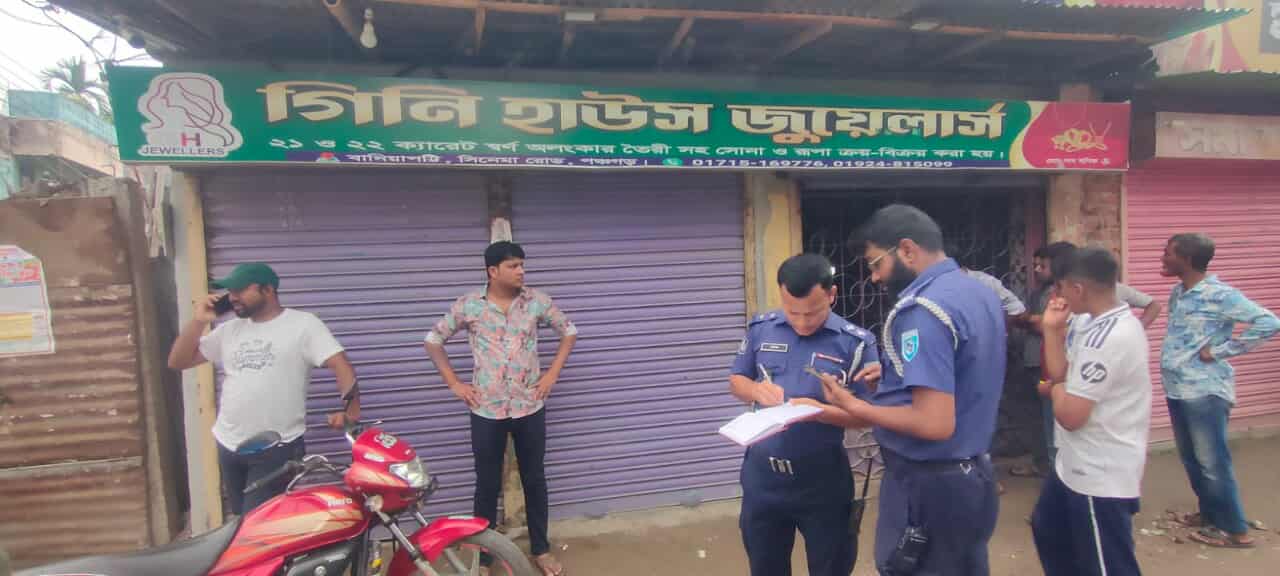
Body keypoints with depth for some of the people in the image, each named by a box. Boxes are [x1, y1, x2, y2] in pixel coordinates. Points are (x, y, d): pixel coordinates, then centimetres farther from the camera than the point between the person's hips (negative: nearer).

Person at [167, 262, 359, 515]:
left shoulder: (303, 324, -6)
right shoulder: (229, 330, 12)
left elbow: (341, 365, -16)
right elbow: (177, 362, 14)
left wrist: (350, 411, -31)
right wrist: (199, 321, 0)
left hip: (277, 449, -6)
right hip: (229, 446, 7)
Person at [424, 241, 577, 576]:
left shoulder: (536, 301, -4)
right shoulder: (468, 305, -7)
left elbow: (569, 331, 9)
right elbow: (433, 341, 5)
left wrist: (552, 373, 1)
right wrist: (454, 383, 0)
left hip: (530, 408, 1)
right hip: (486, 411, -1)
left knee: (534, 480, 13)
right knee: (487, 485, 10)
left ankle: (540, 549, 30)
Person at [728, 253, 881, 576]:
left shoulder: (856, 342, -11)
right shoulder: (760, 329, -2)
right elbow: (736, 381, 7)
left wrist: (820, 411, -28)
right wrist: (756, 389, -15)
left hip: (824, 484, -3)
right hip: (763, 479, 3)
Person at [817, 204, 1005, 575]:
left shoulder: (923, 309, -24)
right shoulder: (981, 292, 6)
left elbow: (935, 424, -29)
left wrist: (854, 407, -18)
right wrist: (895, 378, 13)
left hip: (929, 485, -9)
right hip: (974, 473, 9)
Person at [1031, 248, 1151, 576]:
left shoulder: (1107, 338, -27)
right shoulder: (1096, 324, 5)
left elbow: (1070, 415, -27)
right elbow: (1060, 373, 11)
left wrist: (1056, 389, -6)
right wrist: (1052, 329, 1)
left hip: (1100, 477, -11)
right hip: (1079, 466, 11)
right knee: (1047, 527, 28)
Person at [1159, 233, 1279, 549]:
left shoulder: (1219, 295, -16)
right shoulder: (1177, 293, 9)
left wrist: (1220, 351, -18)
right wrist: (1170, 360, 8)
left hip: (1204, 391, -8)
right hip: (1177, 389, 8)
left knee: (1212, 463, 1)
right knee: (1191, 460, 18)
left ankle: (1237, 530, 15)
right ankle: (1209, 513, 34)